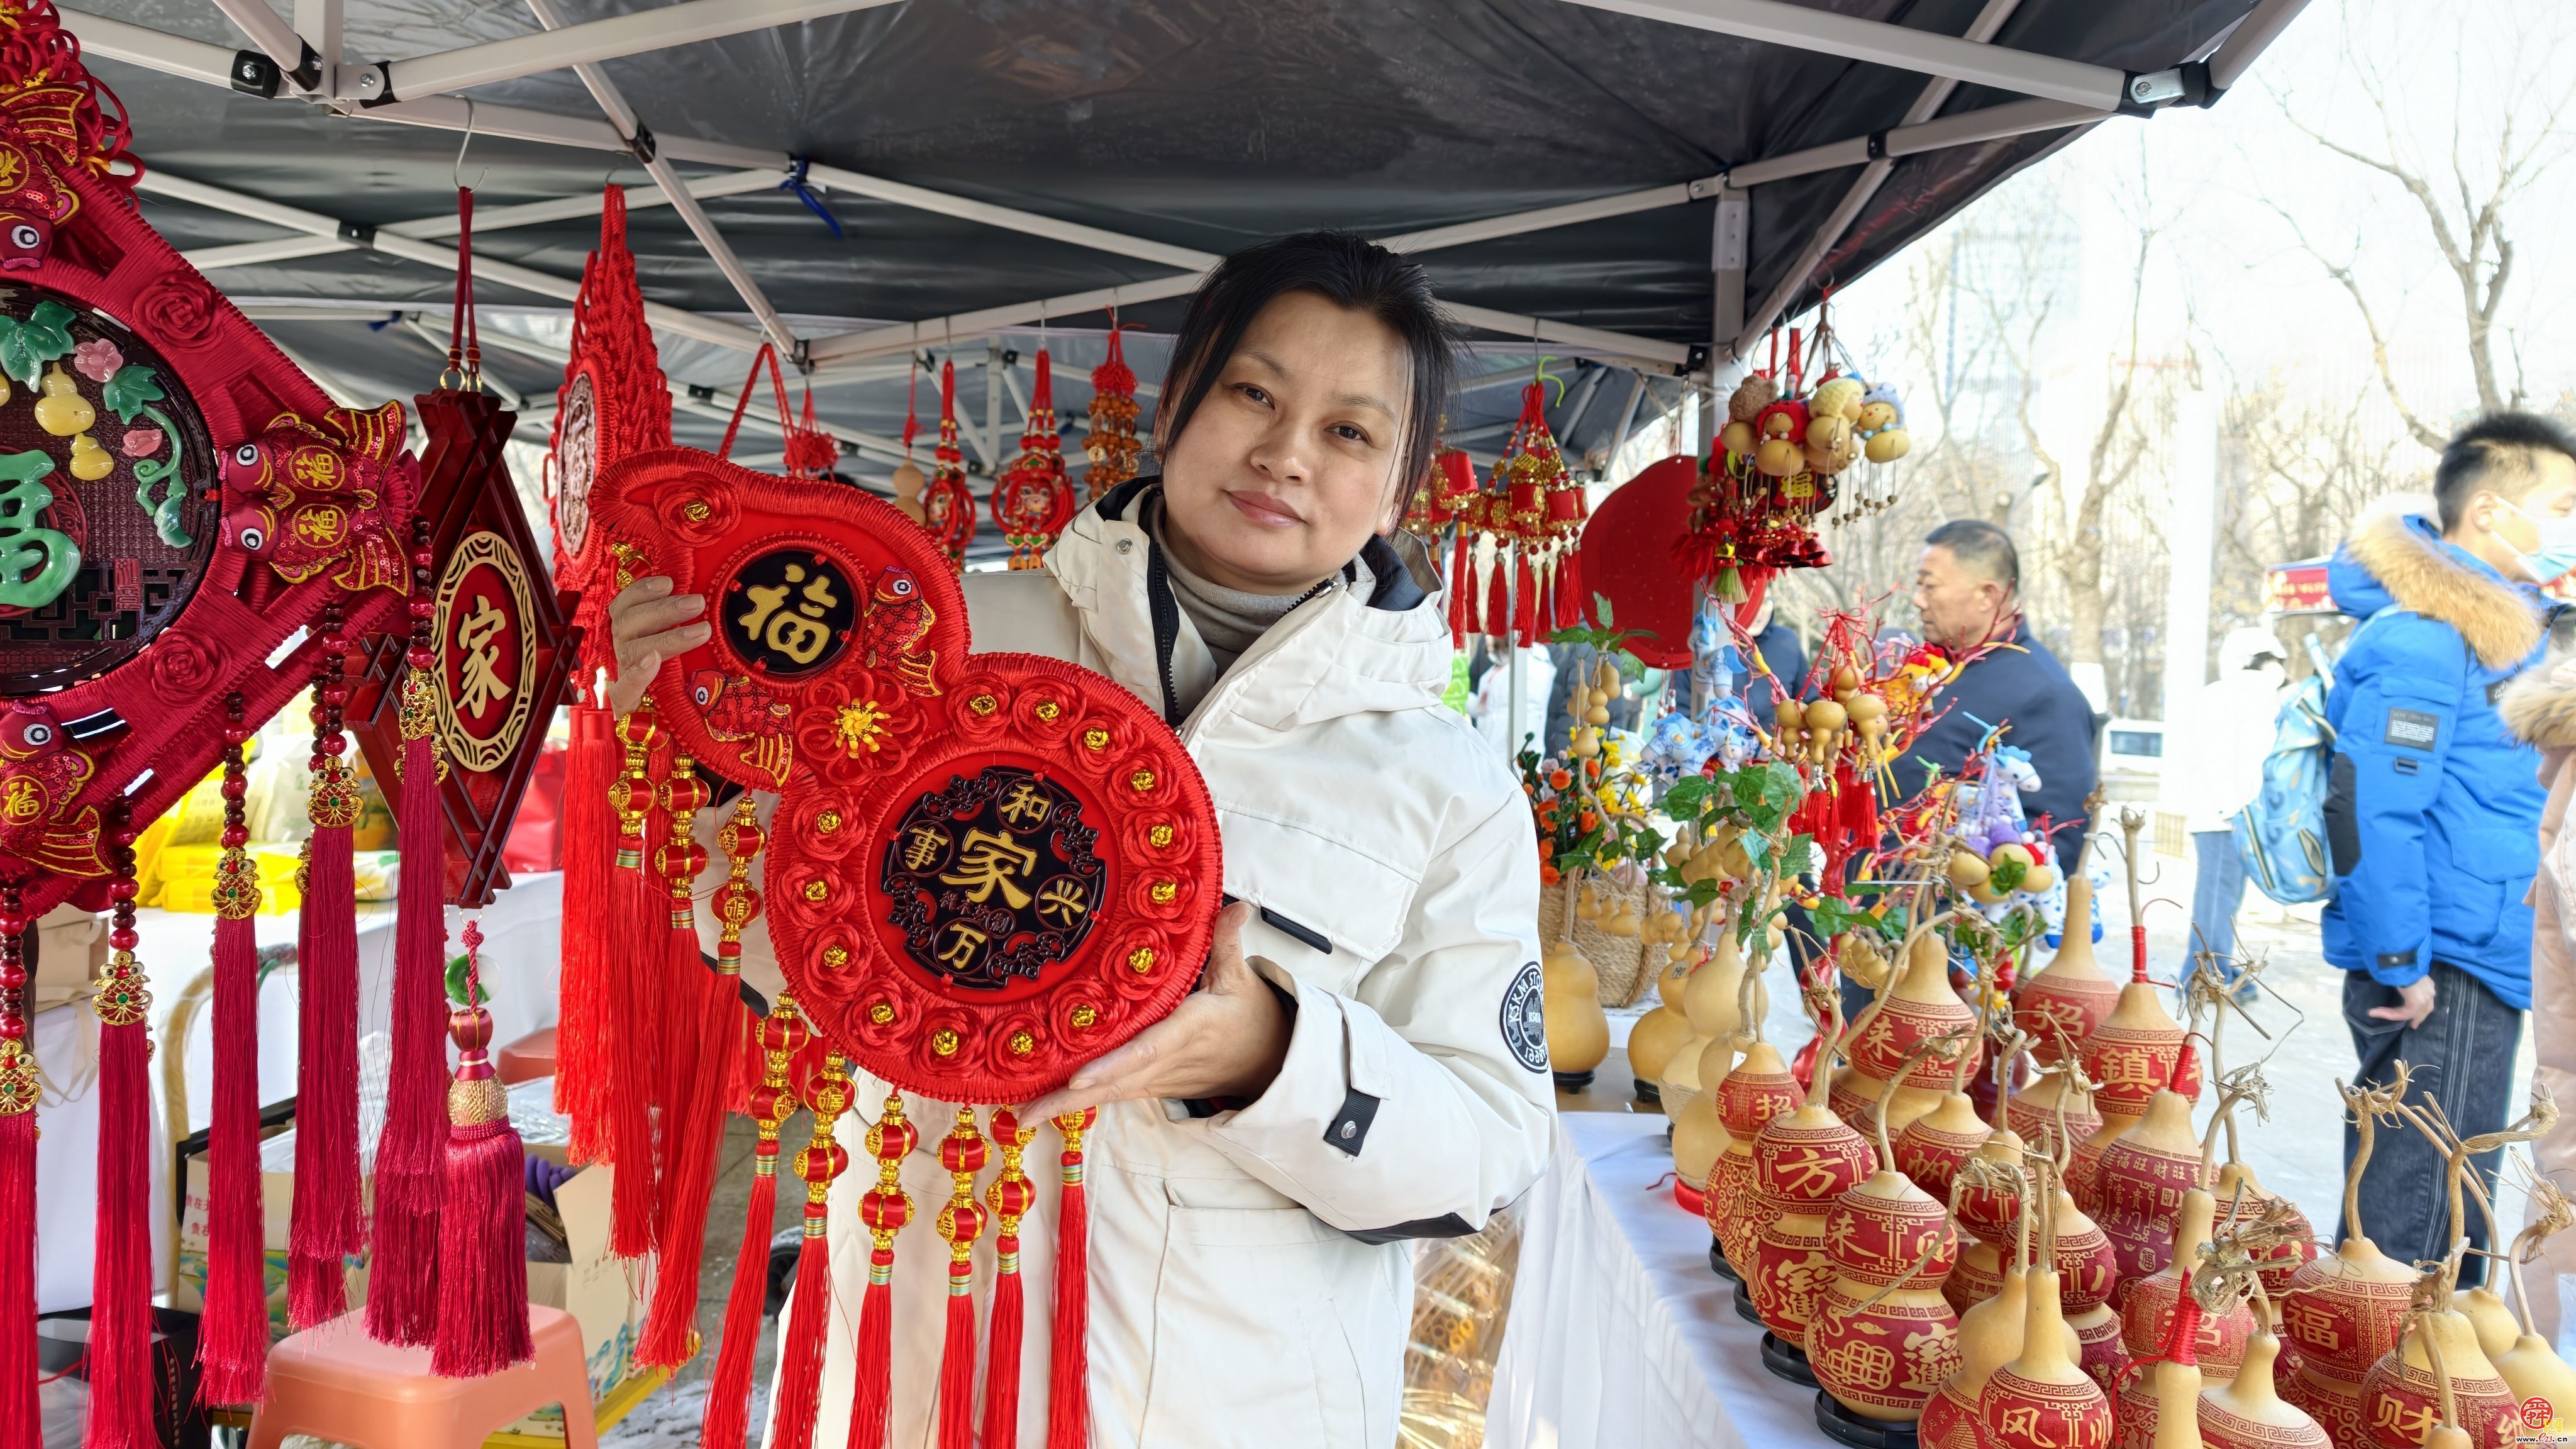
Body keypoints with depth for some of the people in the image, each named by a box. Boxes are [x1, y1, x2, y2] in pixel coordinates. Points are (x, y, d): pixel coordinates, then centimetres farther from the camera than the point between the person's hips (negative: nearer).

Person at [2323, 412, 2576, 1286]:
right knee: (2420, 1220, -5)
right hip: (2444, 982, -10)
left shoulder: (2489, 628, 16)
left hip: (2482, 971, 10)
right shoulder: (2423, 641, -16)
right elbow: (2369, 812, -23)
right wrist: (2403, 966, -21)